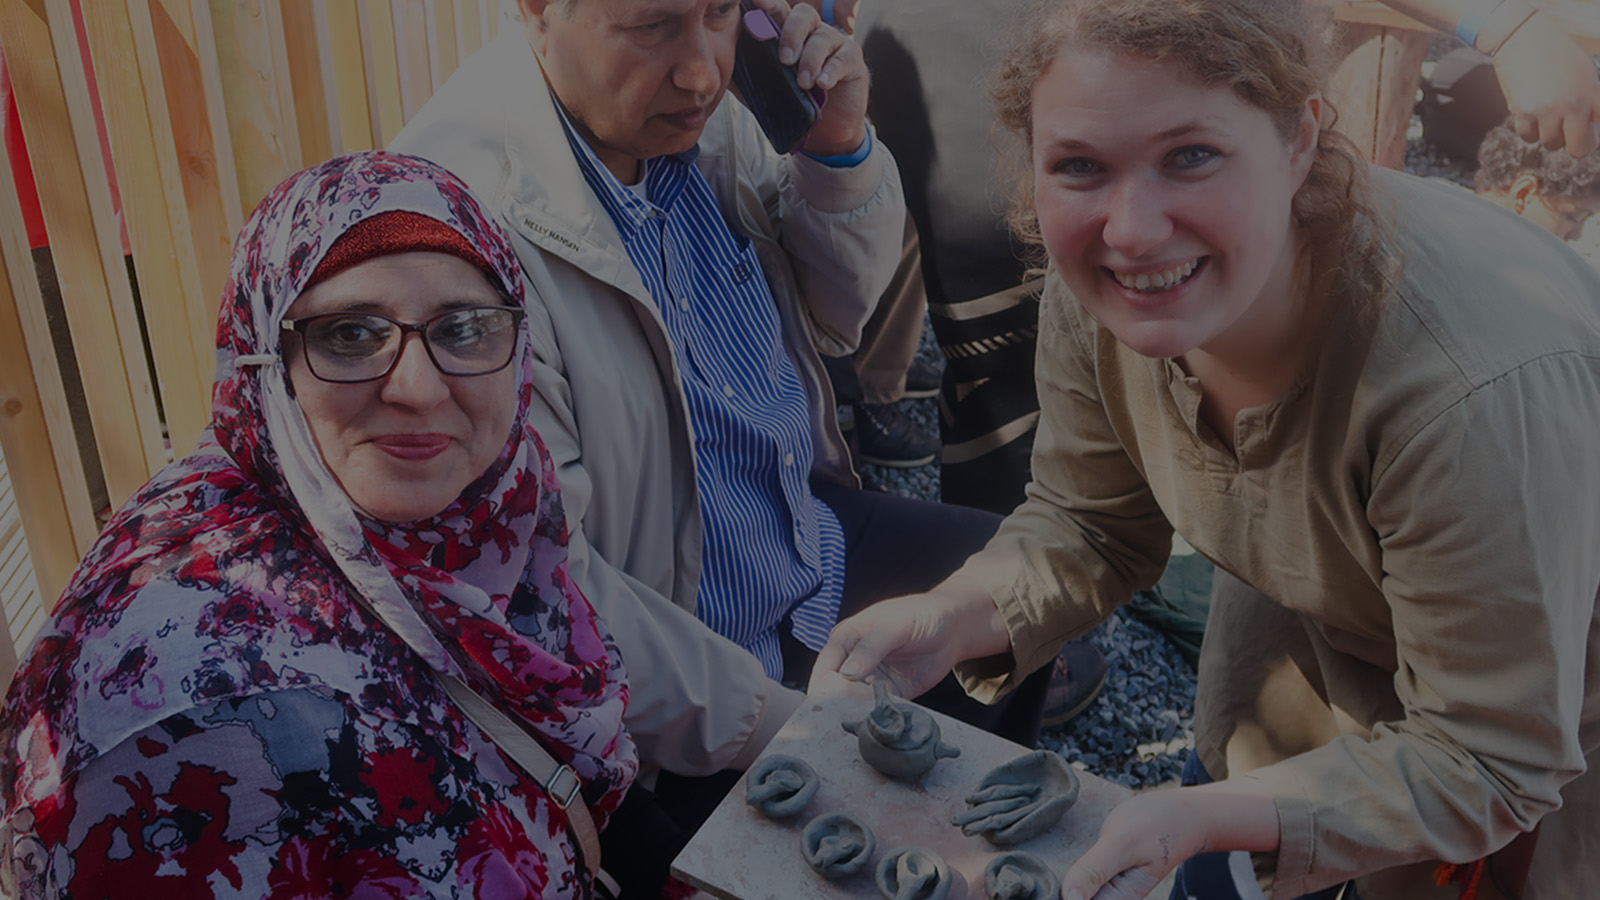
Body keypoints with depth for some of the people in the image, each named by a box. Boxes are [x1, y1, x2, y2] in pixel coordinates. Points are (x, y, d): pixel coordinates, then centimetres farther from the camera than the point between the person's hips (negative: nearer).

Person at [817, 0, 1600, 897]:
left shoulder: (1479, 388, -43)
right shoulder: (1094, 293, -25)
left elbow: (1487, 761, -31)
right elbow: (1094, 526, -7)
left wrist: (1205, 818, -42)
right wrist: (953, 619, -26)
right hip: (1320, 621, 4)